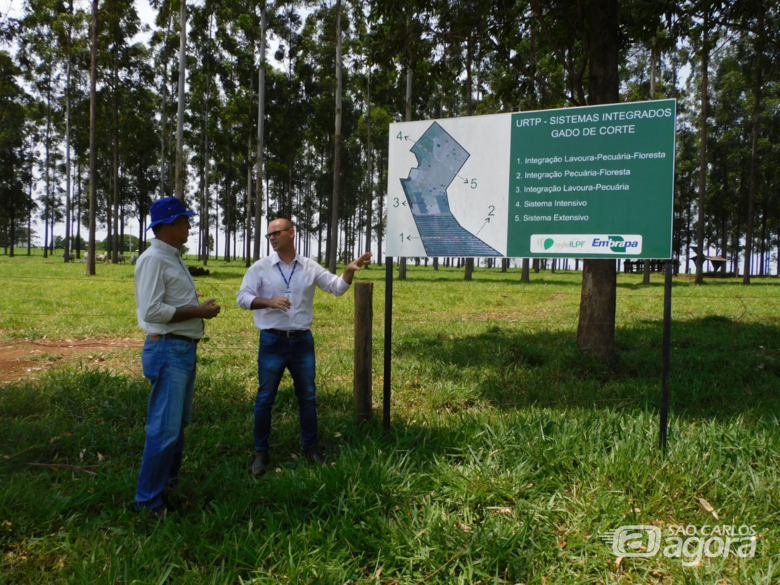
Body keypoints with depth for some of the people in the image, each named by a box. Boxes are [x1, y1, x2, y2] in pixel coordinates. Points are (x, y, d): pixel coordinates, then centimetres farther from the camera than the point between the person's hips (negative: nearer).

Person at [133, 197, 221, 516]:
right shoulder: (153, 259, -14)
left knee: (178, 421, 20)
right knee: (165, 427, -7)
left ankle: (170, 479, 35)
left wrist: (201, 307, 5)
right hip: (167, 350, -10)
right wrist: (198, 311, -17)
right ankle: (148, 499, 5)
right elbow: (152, 310, -22)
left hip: (185, 349, 10)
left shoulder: (174, 258, 15)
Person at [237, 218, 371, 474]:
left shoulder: (310, 267, 5)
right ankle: (261, 452, 17)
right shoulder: (260, 267, -1)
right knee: (265, 398, 4)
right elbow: (242, 297, -6)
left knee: (307, 396, 11)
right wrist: (270, 302, -21)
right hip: (272, 341, -2)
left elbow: (337, 287, 6)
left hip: (303, 341, 2)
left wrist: (350, 270, -11)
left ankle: (310, 447, 26)